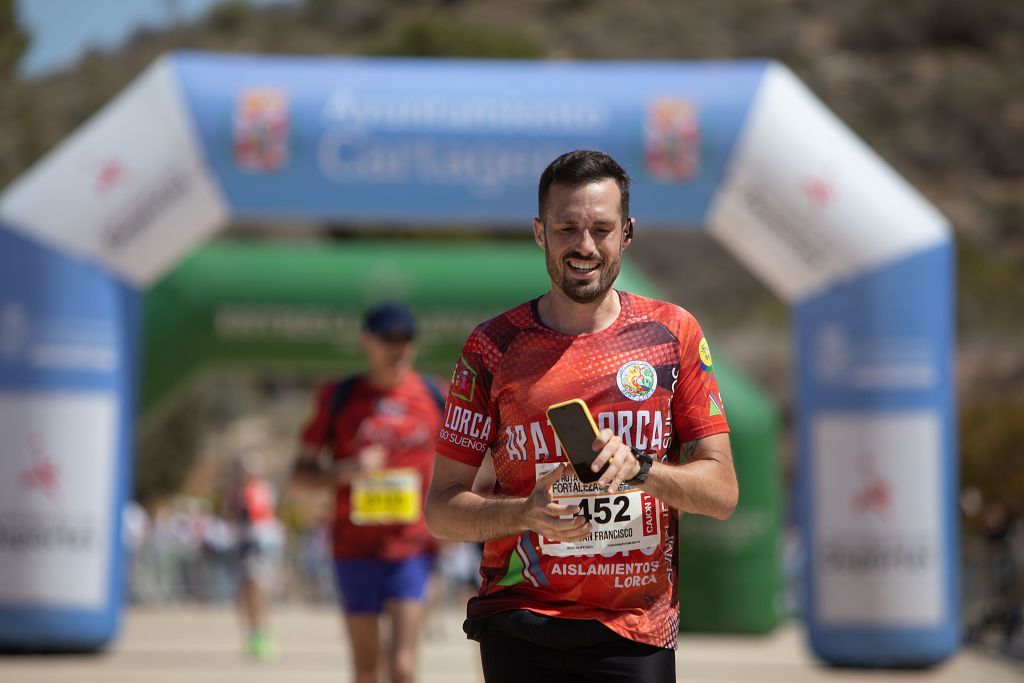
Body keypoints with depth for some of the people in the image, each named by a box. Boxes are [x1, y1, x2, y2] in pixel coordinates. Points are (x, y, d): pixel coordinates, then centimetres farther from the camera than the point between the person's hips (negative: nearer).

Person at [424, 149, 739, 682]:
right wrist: (527, 513, -18)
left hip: (639, 634, 1)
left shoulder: (673, 333, 5)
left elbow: (722, 493, 2)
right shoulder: (494, 346, 2)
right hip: (521, 630, -1)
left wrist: (639, 468, -17)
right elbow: (441, 507, 2)